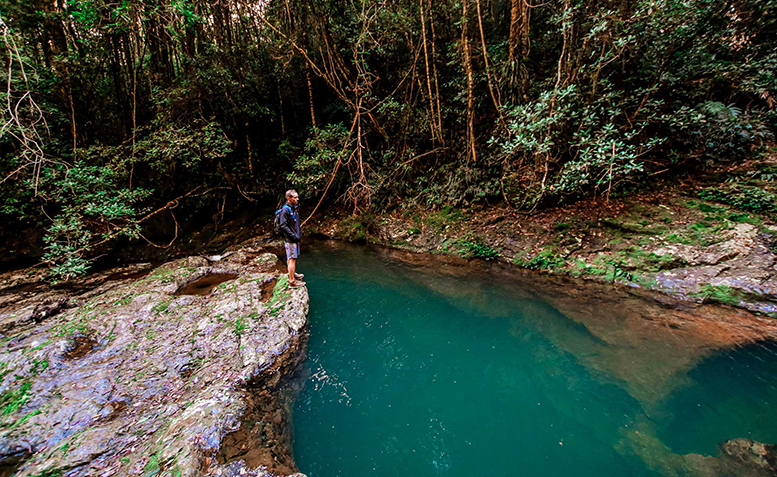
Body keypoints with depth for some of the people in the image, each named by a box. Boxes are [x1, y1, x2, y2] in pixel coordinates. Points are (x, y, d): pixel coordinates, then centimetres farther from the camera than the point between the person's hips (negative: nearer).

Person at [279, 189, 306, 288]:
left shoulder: (294, 208, 12)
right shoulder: (285, 210, -17)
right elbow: (283, 226, -21)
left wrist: (299, 234, 17)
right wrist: (293, 236, -20)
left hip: (295, 238, 9)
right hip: (290, 239, -9)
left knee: (291, 258, 21)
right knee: (292, 258, -6)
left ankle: (292, 274, 35)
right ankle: (292, 281, 0)